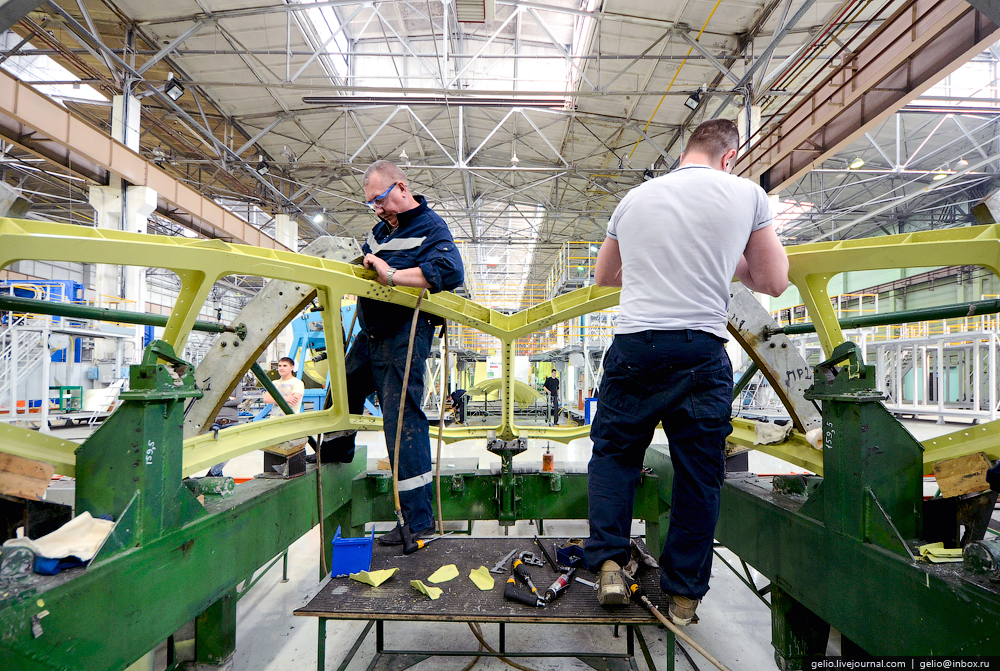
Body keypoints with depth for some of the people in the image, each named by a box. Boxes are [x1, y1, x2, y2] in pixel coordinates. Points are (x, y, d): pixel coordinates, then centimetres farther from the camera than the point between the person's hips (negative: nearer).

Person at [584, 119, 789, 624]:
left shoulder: (634, 198, 14)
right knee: (699, 472, 10)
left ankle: (608, 561, 10)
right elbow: (774, 283, 10)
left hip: (634, 345, 2)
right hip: (702, 351, -1)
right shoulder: (746, 195, 6)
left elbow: (603, 276, 26)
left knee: (613, 452, 17)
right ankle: (684, 594, 21)